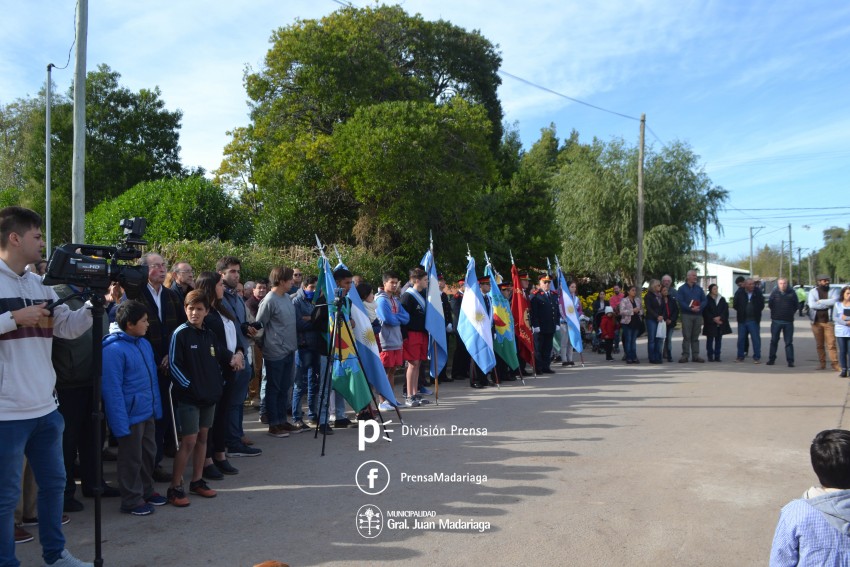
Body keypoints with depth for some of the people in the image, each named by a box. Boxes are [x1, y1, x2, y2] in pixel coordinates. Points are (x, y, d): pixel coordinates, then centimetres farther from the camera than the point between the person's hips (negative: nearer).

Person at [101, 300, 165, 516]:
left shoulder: (144, 344, 5)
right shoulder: (114, 350, -20)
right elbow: (112, 390, -20)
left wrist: (157, 407, 12)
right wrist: (121, 423, -20)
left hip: (148, 412, 8)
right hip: (130, 416, -8)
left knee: (149, 453, 19)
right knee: (131, 459, 6)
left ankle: (146, 490, 36)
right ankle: (132, 500, 21)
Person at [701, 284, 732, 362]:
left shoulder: (722, 299, 10)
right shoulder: (707, 299, -2)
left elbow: (726, 310, 4)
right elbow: (705, 312, -6)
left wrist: (720, 317, -11)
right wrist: (713, 319, -12)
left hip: (721, 323, 3)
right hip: (710, 323, -3)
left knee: (718, 340, 5)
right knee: (710, 340, 1)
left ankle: (717, 356, 10)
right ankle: (710, 356, 6)